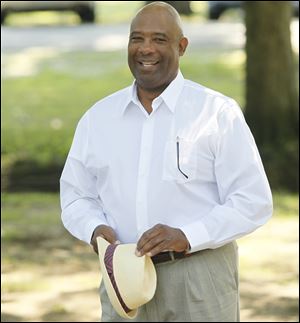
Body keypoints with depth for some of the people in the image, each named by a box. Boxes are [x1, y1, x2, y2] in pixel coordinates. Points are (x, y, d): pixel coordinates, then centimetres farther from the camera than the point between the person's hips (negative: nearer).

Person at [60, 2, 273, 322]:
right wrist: (95, 229, -7)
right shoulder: (97, 118, 10)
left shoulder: (218, 113, -2)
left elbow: (254, 202, -6)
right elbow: (76, 196, 15)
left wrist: (187, 236, -19)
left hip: (200, 275, -3)